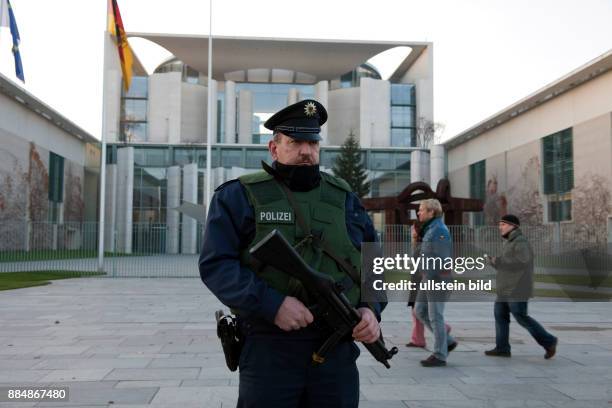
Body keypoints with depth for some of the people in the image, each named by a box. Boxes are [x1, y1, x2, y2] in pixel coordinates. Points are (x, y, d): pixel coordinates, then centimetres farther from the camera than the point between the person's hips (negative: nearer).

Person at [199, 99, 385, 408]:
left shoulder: (344, 197, 11)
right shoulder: (239, 196, -1)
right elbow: (216, 264, -8)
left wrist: (371, 308, -2)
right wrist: (272, 304, -19)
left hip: (338, 351, 4)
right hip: (268, 351, -3)